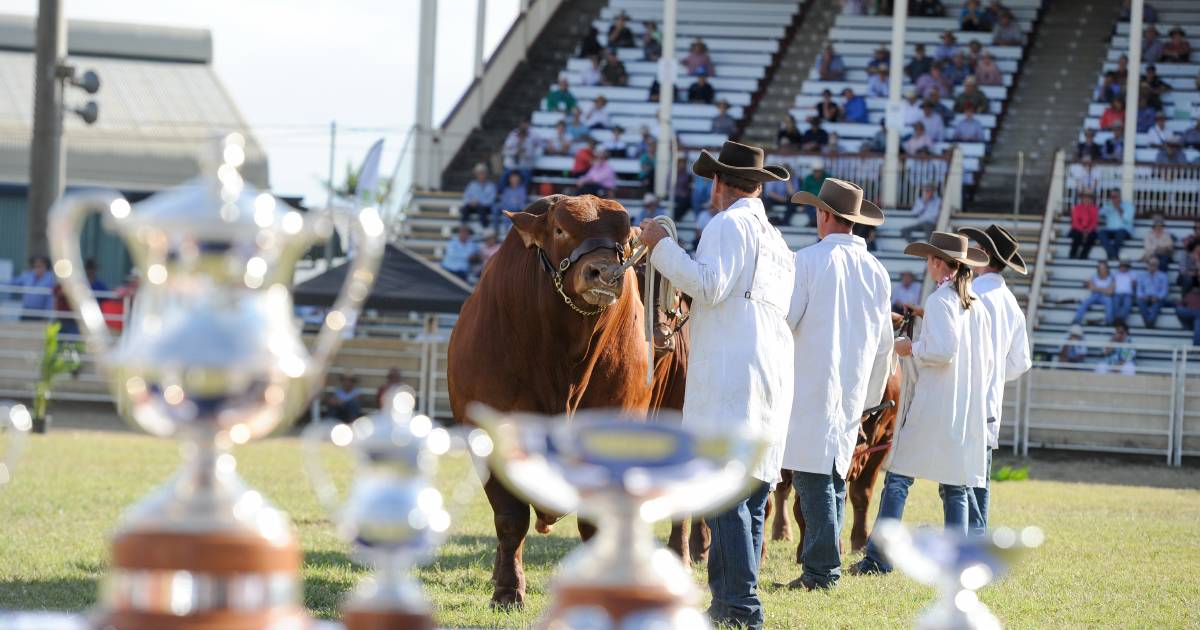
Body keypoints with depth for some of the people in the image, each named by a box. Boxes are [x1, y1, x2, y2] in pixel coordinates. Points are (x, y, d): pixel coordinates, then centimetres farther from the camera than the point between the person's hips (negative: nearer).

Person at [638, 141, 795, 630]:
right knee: (752, 492, 8)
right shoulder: (777, 241, 25)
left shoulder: (728, 224, -4)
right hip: (775, 380, 10)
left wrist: (662, 247, -7)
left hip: (731, 373, -10)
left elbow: (709, 285, -16)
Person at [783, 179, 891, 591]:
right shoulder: (876, 271, 12)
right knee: (836, 474, 11)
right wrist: (871, 395, 25)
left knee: (813, 474, -7)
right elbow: (884, 343, 16)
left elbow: (784, 319, -11)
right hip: (853, 393, 6)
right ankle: (822, 564, 10)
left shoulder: (809, 260, -6)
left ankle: (821, 571, -12)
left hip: (811, 384, -6)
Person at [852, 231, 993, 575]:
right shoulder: (978, 307, 12)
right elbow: (989, 361, 14)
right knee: (956, 486, 7)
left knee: (898, 479, -2)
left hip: (933, 406, -7)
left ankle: (878, 557, -6)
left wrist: (911, 348, -4)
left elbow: (943, 350, -20)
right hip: (969, 410, 7)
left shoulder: (939, 301, -9)